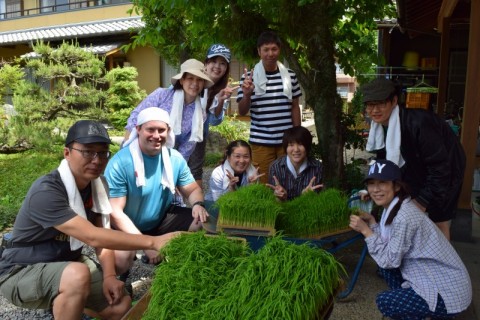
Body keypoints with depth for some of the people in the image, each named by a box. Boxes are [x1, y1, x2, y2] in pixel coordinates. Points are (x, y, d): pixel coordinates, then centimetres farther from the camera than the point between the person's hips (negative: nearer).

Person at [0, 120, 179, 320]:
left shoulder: (96, 185, -5)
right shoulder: (46, 191, -30)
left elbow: (102, 235, -3)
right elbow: (93, 237, -37)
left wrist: (109, 276, -18)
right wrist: (152, 242, -39)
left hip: (65, 262, 7)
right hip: (21, 273, -7)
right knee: (78, 274, -37)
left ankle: (62, 301, 19)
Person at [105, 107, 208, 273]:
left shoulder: (175, 158, -7)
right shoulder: (120, 163, -22)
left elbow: (193, 189, 4)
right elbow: (115, 212, -23)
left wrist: (198, 204, -23)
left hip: (162, 220, 5)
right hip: (128, 227, -5)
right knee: (120, 256, -34)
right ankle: (118, 282, 5)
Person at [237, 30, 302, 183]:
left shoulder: (290, 76, 4)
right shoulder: (249, 77, -3)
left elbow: (295, 107, 11)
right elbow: (242, 112, -2)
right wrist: (247, 94, -22)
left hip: (287, 140, 2)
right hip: (261, 142, -2)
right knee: (265, 184, 8)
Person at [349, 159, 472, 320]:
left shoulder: (404, 216, -27)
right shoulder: (394, 207, 2)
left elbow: (390, 260, -19)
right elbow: (388, 252, 1)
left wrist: (365, 230, -16)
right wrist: (371, 222, -3)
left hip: (449, 292, -9)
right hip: (434, 277, 9)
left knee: (384, 302, -11)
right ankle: (407, 307, 20)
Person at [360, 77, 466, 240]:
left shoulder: (418, 123, -35)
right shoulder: (380, 126, -10)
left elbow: (440, 167, -31)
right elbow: (384, 161, 2)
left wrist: (423, 201, -27)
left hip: (445, 173, -7)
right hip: (418, 170, 7)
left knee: (440, 223, 1)